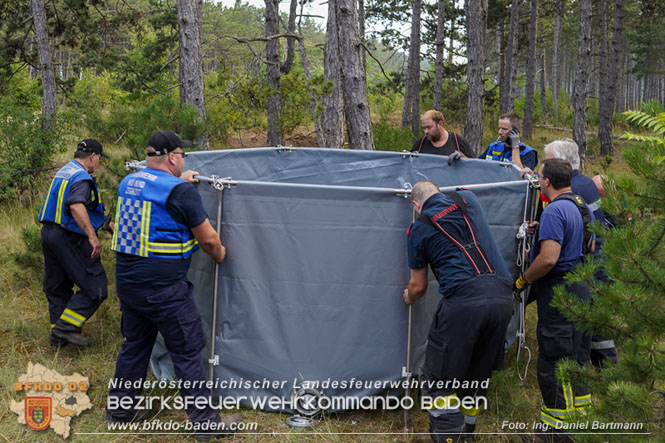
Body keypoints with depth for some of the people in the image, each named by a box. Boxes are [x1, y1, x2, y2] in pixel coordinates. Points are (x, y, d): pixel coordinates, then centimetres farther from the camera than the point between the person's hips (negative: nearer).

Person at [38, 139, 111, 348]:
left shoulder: (63, 172, 18)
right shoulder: (81, 178, -14)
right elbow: (77, 206, -31)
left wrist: (106, 223, 36)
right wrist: (92, 236, -33)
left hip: (48, 233, 10)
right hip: (69, 238, -10)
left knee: (57, 287, 16)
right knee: (94, 286, -4)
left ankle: (58, 336, 20)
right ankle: (66, 326, -10)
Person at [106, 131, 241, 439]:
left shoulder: (127, 183, 7)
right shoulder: (180, 191, -15)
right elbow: (208, 239, -11)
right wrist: (219, 255, 9)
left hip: (127, 282, 8)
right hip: (164, 288, -7)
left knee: (134, 345, 21)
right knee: (187, 352, 2)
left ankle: (119, 409, 31)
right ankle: (205, 421, 10)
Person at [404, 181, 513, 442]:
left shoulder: (419, 228, 7)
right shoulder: (467, 200, 17)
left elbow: (418, 286, 17)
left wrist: (408, 298, 38)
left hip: (464, 300, -5)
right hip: (502, 297, 6)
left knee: (440, 378, 6)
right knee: (477, 374, 21)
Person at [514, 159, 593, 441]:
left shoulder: (554, 211, -19)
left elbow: (548, 259, -27)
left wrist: (522, 280, -13)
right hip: (582, 290, 10)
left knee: (552, 360, -3)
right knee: (578, 354, 18)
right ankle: (580, 409, 30)